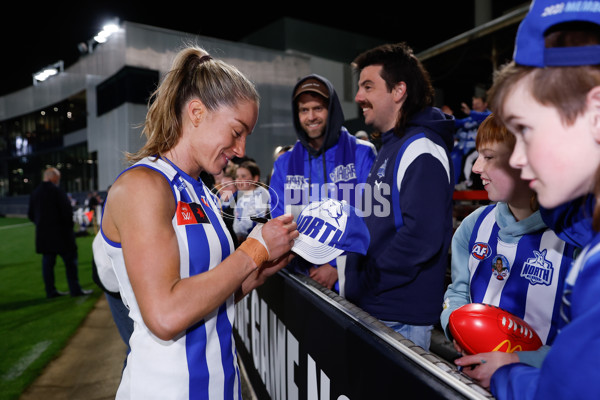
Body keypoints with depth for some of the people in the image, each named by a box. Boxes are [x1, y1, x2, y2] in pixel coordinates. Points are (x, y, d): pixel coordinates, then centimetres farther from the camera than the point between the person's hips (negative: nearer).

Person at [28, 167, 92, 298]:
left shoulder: (34, 193, 10)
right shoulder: (57, 191, -13)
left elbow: (31, 214, 14)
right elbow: (67, 211, -16)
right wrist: (69, 225, -1)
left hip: (43, 234, 7)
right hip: (60, 233, -7)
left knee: (47, 262, 10)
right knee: (70, 260, 1)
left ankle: (50, 291, 15)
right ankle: (75, 289, 3)